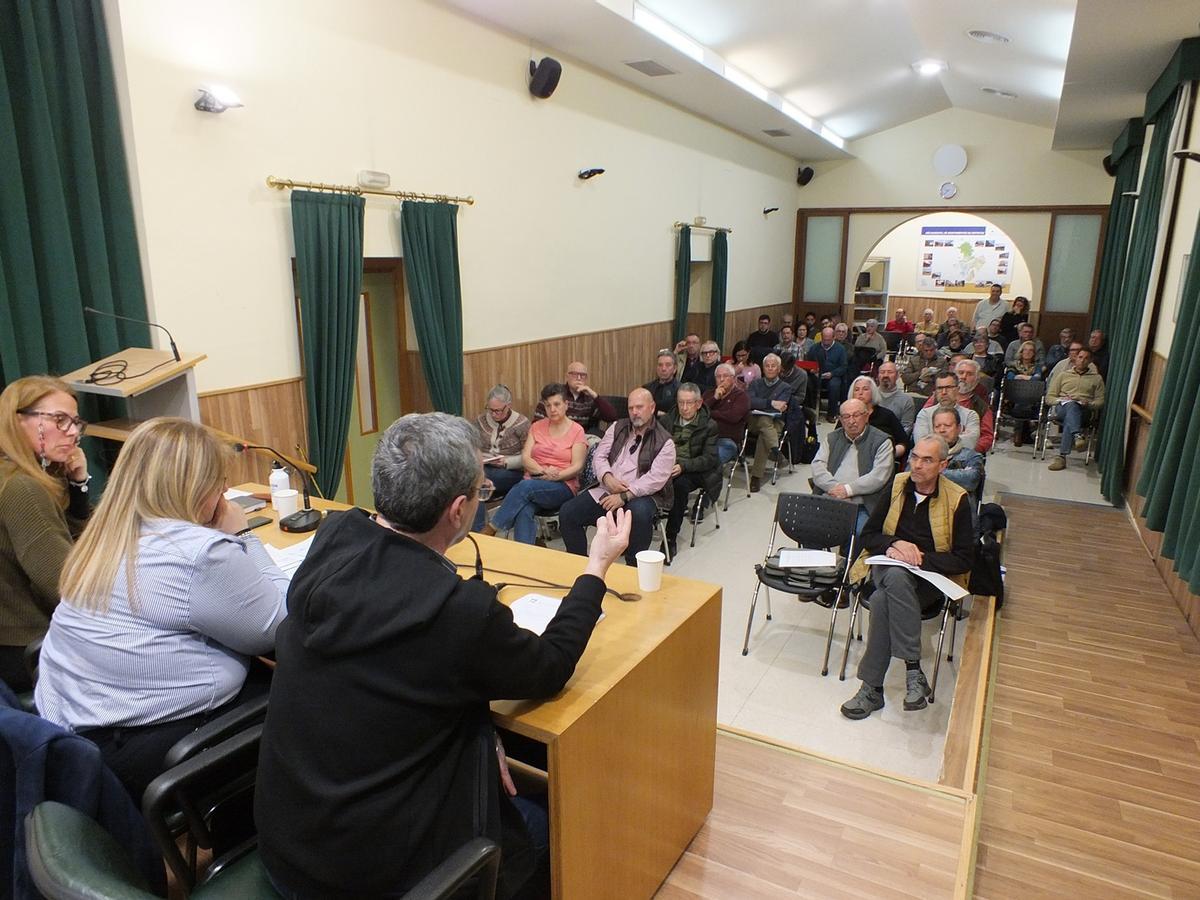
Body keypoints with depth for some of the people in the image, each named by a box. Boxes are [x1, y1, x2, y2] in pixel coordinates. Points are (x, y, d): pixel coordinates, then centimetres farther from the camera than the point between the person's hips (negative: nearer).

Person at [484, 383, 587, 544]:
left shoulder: (577, 430, 3)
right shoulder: (537, 427, 14)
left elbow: (577, 467, -4)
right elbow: (525, 458, 4)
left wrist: (555, 476, -20)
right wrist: (543, 471, -15)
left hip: (563, 486, -3)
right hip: (533, 482, 3)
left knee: (525, 486, -34)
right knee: (524, 511, -33)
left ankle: (490, 529, -26)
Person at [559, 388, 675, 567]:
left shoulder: (664, 441, -5)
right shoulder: (618, 428, 11)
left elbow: (656, 478, -15)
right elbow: (599, 456, 7)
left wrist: (624, 496, -22)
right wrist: (607, 477, -14)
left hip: (642, 494, -5)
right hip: (607, 490, 5)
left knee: (639, 514, -40)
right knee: (567, 513, -12)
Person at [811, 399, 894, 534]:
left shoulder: (881, 441, 7)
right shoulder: (832, 438, 20)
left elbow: (879, 476, -5)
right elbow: (817, 466, 7)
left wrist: (848, 489, -11)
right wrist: (834, 488, -9)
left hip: (861, 507, -2)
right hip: (827, 503, 3)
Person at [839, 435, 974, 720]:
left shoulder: (957, 499, -2)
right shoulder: (897, 485, 7)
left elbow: (964, 559, -4)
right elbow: (868, 534, 10)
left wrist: (919, 558, -17)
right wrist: (894, 544, -11)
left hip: (931, 577, -3)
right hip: (888, 567, 3)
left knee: (883, 599, -34)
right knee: (895, 579, -35)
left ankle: (872, 689, -26)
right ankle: (913, 671, -30)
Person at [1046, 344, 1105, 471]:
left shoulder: (1097, 378, 24)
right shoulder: (1063, 375, 24)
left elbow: (1100, 400, 15)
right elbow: (1049, 398, 16)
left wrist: (1089, 404, -7)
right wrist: (1060, 401, -5)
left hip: (1084, 411, 0)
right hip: (1061, 408, 0)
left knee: (1070, 417, -38)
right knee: (1072, 405, -39)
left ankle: (1062, 456, -48)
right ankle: (1078, 437, -64)